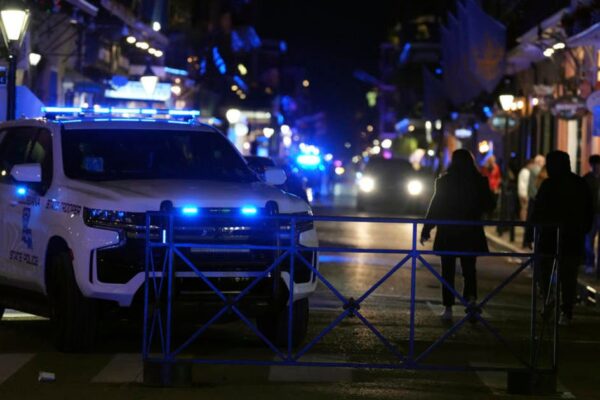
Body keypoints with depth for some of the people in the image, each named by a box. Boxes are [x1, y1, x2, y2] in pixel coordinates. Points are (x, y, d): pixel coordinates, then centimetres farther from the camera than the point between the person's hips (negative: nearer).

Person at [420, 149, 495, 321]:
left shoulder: (444, 181, -8)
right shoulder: (479, 181, -3)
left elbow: (435, 207, -7)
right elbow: (489, 205, 5)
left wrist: (426, 230, 0)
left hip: (448, 233, -1)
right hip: (471, 233, 1)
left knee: (448, 271, 8)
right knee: (469, 269, 12)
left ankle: (448, 309, 6)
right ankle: (470, 296, -13)